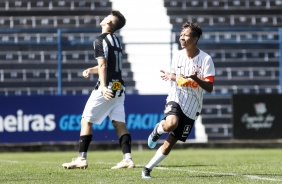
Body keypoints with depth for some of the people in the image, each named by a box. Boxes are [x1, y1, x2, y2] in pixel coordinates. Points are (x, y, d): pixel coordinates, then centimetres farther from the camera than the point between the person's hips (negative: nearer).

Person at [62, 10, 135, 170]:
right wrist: (91, 70, 29)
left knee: (86, 120, 1)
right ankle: (128, 159, -6)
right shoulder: (116, 40, 16)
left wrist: (103, 87, -26)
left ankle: (82, 159, -1)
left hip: (108, 87, -7)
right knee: (119, 123, 5)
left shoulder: (100, 41, -9)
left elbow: (103, 65, -19)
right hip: (119, 87, 7)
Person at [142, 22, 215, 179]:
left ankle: (148, 168, 14)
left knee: (170, 143, 0)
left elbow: (210, 88, -13)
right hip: (176, 99, 1)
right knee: (171, 124, -34)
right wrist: (170, 76, -3)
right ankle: (158, 129, 1)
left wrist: (196, 78, -30)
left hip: (192, 107, -1)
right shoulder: (179, 56, 2)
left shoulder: (206, 59, -10)